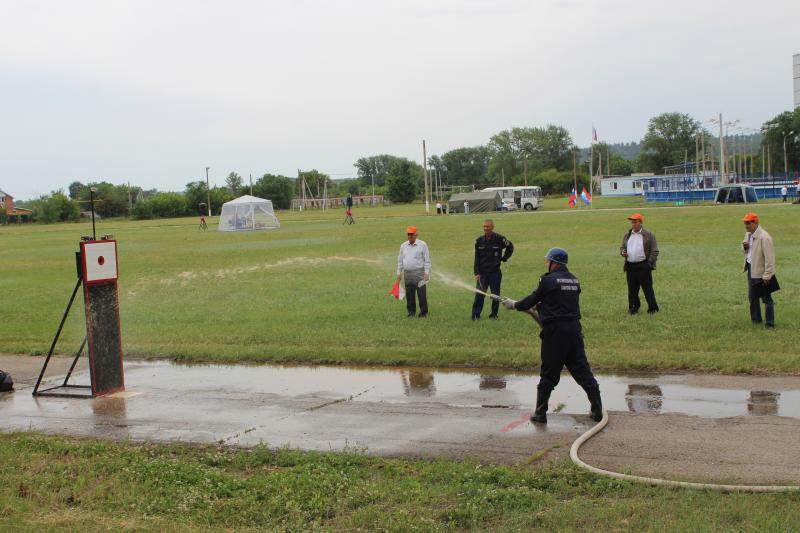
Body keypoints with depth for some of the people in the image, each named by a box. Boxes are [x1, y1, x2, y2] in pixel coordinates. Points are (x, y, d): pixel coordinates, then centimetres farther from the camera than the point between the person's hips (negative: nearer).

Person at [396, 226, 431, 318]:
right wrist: (399, 273, 13)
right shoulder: (403, 246, 13)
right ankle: (411, 312, 16)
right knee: (409, 294, 6)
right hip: (407, 273, 4)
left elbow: (427, 259, -2)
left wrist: (427, 272, -9)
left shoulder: (422, 245, 0)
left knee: (422, 293, -6)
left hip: (419, 273, -4)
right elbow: (400, 260, 18)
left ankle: (423, 312, 2)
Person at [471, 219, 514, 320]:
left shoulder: (499, 239, -6)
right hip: (482, 272, 1)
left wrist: (504, 258, 7)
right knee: (479, 294, -5)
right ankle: (476, 315, 0)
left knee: (495, 294, 4)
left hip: (495, 271, -1)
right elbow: (477, 258, 4)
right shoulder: (479, 241, 1)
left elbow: (510, 247, 12)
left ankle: (494, 314, 16)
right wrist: (476, 273, -2)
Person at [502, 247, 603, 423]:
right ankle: (597, 410, 7)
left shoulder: (548, 280, -8)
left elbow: (533, 299, 3)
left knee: (548, 373, 2)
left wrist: (515, 305, 20)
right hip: (574, 329, 5)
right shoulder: (574, 280, 12)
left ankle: (540, 412, 9)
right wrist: (538, 306, 32)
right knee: (582, 369, 9)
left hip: (555, 330, -5)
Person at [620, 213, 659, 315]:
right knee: (632, 289, 8)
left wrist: (649, 263, -11)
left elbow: (654, 251, -2)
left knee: (647, 287, -1)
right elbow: (622, 247, 22)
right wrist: (622, 252, -2)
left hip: (643, 266, -4)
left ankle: (653, 308, 8)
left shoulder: (649, 235, -1)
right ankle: (633, 307, 19)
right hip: (630, 266, 5)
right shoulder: (627, 235, 13)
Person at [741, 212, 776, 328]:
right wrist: (744, 246, -4)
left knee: (766, 298, 0)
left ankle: (769, 324, 9)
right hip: (751, 269, 9)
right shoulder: (748, 234, 5)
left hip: (761, 271, -9)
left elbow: (769, 258, -23)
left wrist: (767, 275, -24)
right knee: (752, 297, 20)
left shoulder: (764, 237, -23)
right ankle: (756, 319, 35)